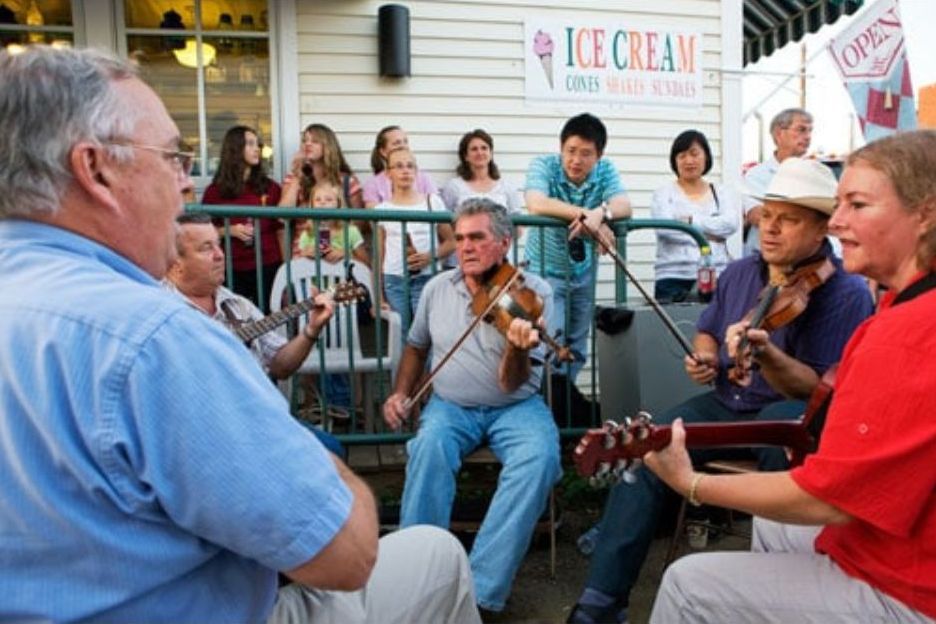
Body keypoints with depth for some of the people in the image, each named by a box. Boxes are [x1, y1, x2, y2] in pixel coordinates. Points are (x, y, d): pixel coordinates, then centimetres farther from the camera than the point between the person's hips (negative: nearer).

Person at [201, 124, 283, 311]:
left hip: (268, 267, 1)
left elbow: (280, 229, 7)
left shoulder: (270, 187, 7)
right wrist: (229, 231, -9)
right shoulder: (215, 190, 4)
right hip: (233, 269, 0)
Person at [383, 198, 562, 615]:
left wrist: (517, 349, -38)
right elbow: (417, 347, 19)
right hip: (451, 405, 2)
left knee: (540, 457, -31)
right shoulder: (437, 288, 1)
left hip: (515, 407, -1)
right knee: (429, 448, -31)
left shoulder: (533, 292, -10)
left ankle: (482, 588, -23)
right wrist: (400, 393, 4)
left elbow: (511, 384, -17)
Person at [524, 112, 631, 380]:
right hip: (546, 270, -4)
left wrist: (600, 213, -42)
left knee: (577, 347, 15)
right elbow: (536, 204, -34)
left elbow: (624, 207, -20)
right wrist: (586, 214, -38)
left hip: (584, 272, 5)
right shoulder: (544, 165, -16)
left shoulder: (605, 170, -5)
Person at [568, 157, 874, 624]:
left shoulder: (846, 293, -13)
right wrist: (705, 355, 0)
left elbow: (823, 391, -19)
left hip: (797, 413, -4)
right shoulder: (739, 273, 5)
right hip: (726, 403, 5)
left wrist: (765, 356, -36)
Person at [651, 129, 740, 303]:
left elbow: (730, 224, -2)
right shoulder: (664, 194, 9)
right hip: (674, 278, -1)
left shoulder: (723, 193, 16)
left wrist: (691, 220, -6)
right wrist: (708, 236, -5)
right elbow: (666, 229, -8)